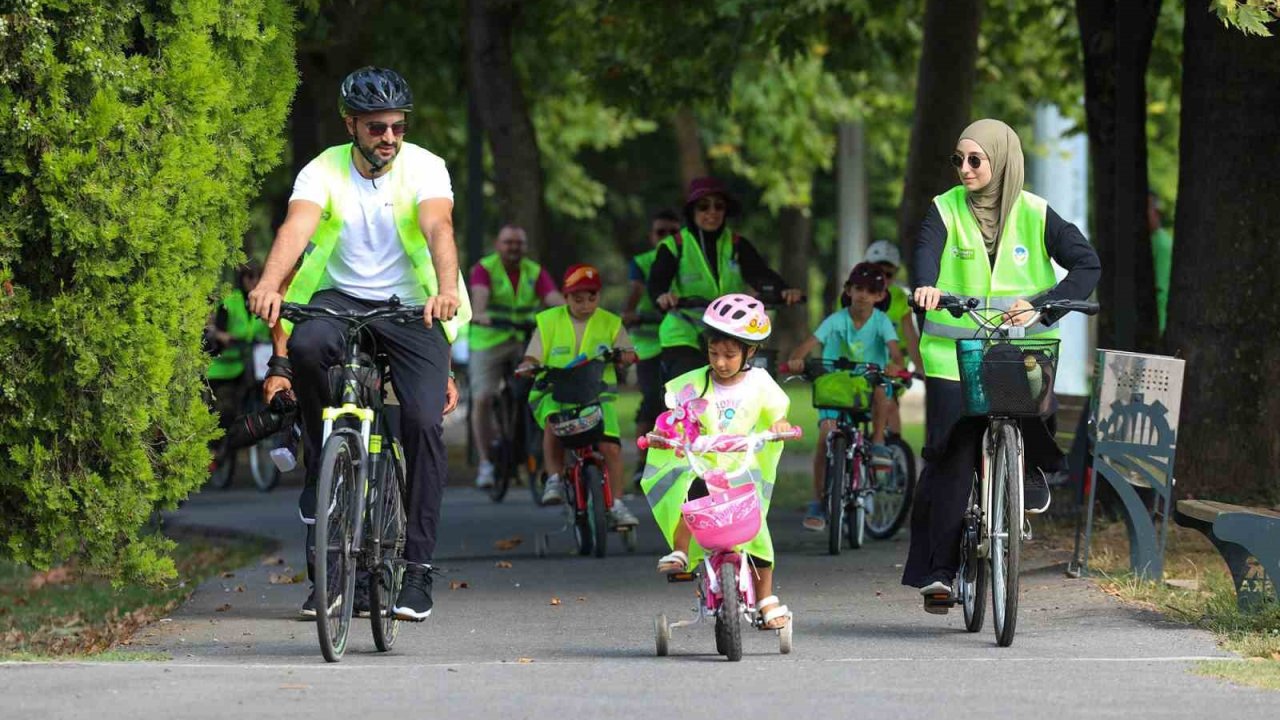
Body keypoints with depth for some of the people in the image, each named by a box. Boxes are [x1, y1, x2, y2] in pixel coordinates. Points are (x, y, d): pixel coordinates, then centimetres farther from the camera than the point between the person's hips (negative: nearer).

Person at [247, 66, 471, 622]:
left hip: (410, 306, -1)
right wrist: (269, 285, -45)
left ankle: (418, 568, -8)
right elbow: (295, 229, -24)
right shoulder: (324, 172, -7)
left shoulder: (424, 168, -8)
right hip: (341, 299, 1)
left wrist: (447, 289, -46)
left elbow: (439, 228, -26)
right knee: (306, 345, -34)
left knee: (424, 422, -17)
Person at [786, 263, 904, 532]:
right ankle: (818, 503, -11)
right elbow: (810, 342, -16)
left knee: (881, 390, -36)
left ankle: (878, 445, -18)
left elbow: (894, 348, -20)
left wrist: (895, 364, -43)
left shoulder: (881, 322, -5)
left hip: (867, 387, 0)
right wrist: (796, 359, -37)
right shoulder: (837, 320, -5)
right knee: (826, 433, -18)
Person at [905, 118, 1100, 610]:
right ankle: (937, 569, -1)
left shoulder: (1034, 215, 3)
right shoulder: (946, 210, 4)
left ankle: (1032, 472, 7)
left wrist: (1042, 304, -21)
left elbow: (1087, 264, -5)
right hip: (955, 351, 0)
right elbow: (927, 252, -15)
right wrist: (926, 285, -39)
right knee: (951, 458, -8)